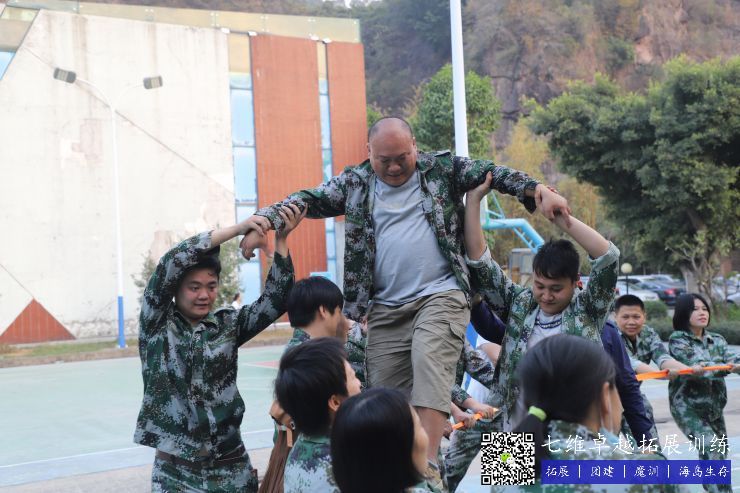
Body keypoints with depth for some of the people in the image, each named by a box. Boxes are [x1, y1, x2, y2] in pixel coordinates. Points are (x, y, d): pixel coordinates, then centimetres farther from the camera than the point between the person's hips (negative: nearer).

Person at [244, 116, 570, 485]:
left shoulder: (442, 168, 5)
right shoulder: (355, 183, 9)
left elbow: (492, 173, 1)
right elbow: (310, 199, 5)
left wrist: (537, 190, -15)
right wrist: (267, 216, -12)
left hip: (440, 295, -3)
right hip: (386, 308, 3)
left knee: (430, 362, -26)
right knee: (387, 394, 3)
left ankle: (427, 463, -29)